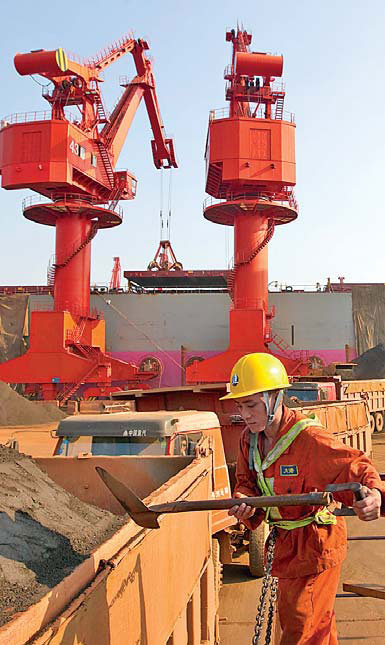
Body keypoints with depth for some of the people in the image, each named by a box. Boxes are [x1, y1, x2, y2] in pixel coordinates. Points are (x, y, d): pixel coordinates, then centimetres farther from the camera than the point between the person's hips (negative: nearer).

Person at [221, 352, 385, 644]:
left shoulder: (309, 438, -27)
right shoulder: (249, 438, -3)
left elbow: (356, 467, -26)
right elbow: (247, 481, 7)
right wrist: (245, 503, -15)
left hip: (316, 542, -7)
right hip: (285, 542, 7)